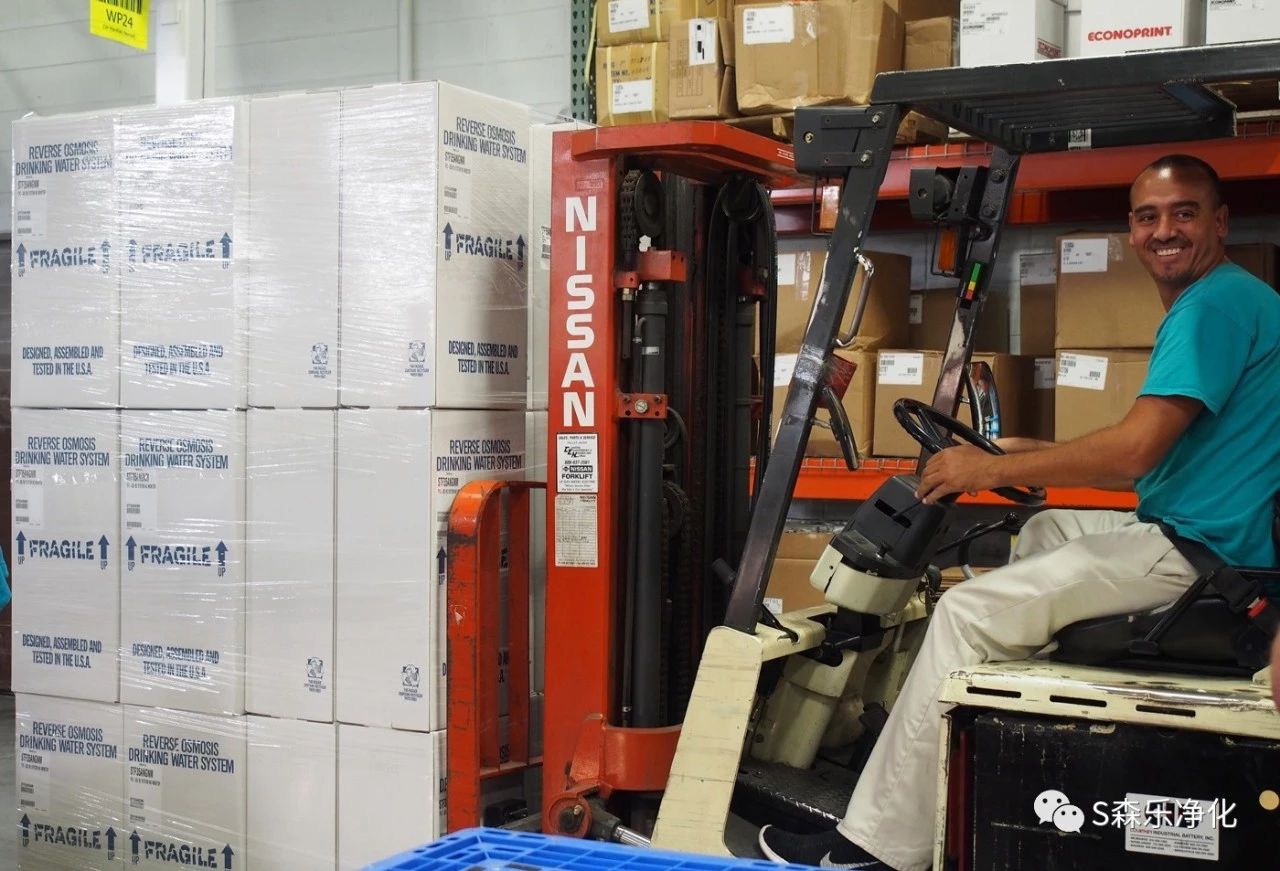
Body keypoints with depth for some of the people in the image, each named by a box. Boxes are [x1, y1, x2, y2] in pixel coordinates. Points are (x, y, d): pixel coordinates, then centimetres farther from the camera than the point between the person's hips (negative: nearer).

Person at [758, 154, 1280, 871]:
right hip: (1200, 529, 11)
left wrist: (988, 470, -15)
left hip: (1197, 551, -11)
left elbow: (1135, 451, -24)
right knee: (1043, 530, 29)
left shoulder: (1214, 306, -16)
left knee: (969, 614, -13)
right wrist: (1029, 455, 14)